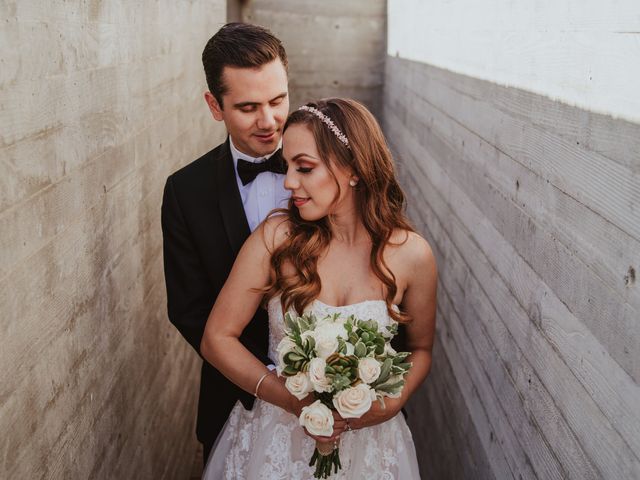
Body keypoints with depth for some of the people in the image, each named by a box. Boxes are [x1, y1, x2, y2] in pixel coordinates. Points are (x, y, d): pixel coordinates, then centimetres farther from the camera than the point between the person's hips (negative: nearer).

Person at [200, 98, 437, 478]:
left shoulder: (412, 255, -13)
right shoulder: (277, 236, -15)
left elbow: (421, 349, 3)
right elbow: (218, 337, -10)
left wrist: (390, 405, -15)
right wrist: (295, 400, -19)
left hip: (368, 440, 1)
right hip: (276, 438, 0)